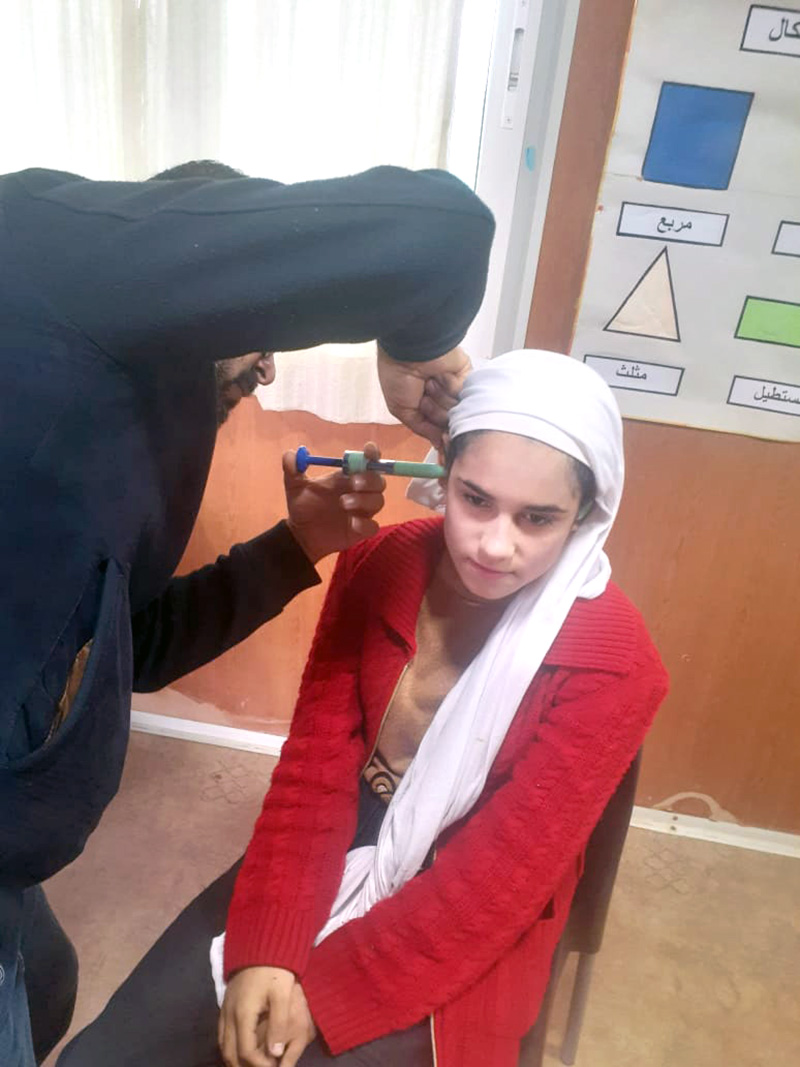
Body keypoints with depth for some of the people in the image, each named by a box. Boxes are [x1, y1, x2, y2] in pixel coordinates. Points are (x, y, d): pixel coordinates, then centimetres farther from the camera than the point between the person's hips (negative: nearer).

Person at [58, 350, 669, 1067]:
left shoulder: (612, 665, -20)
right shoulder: (379, 567, -9)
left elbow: (500, 877, -18)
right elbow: (314, 761, -7)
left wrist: (326, 992, -18)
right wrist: (265, 947, -15)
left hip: (458, 933, -2)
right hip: (339, 861, 3)